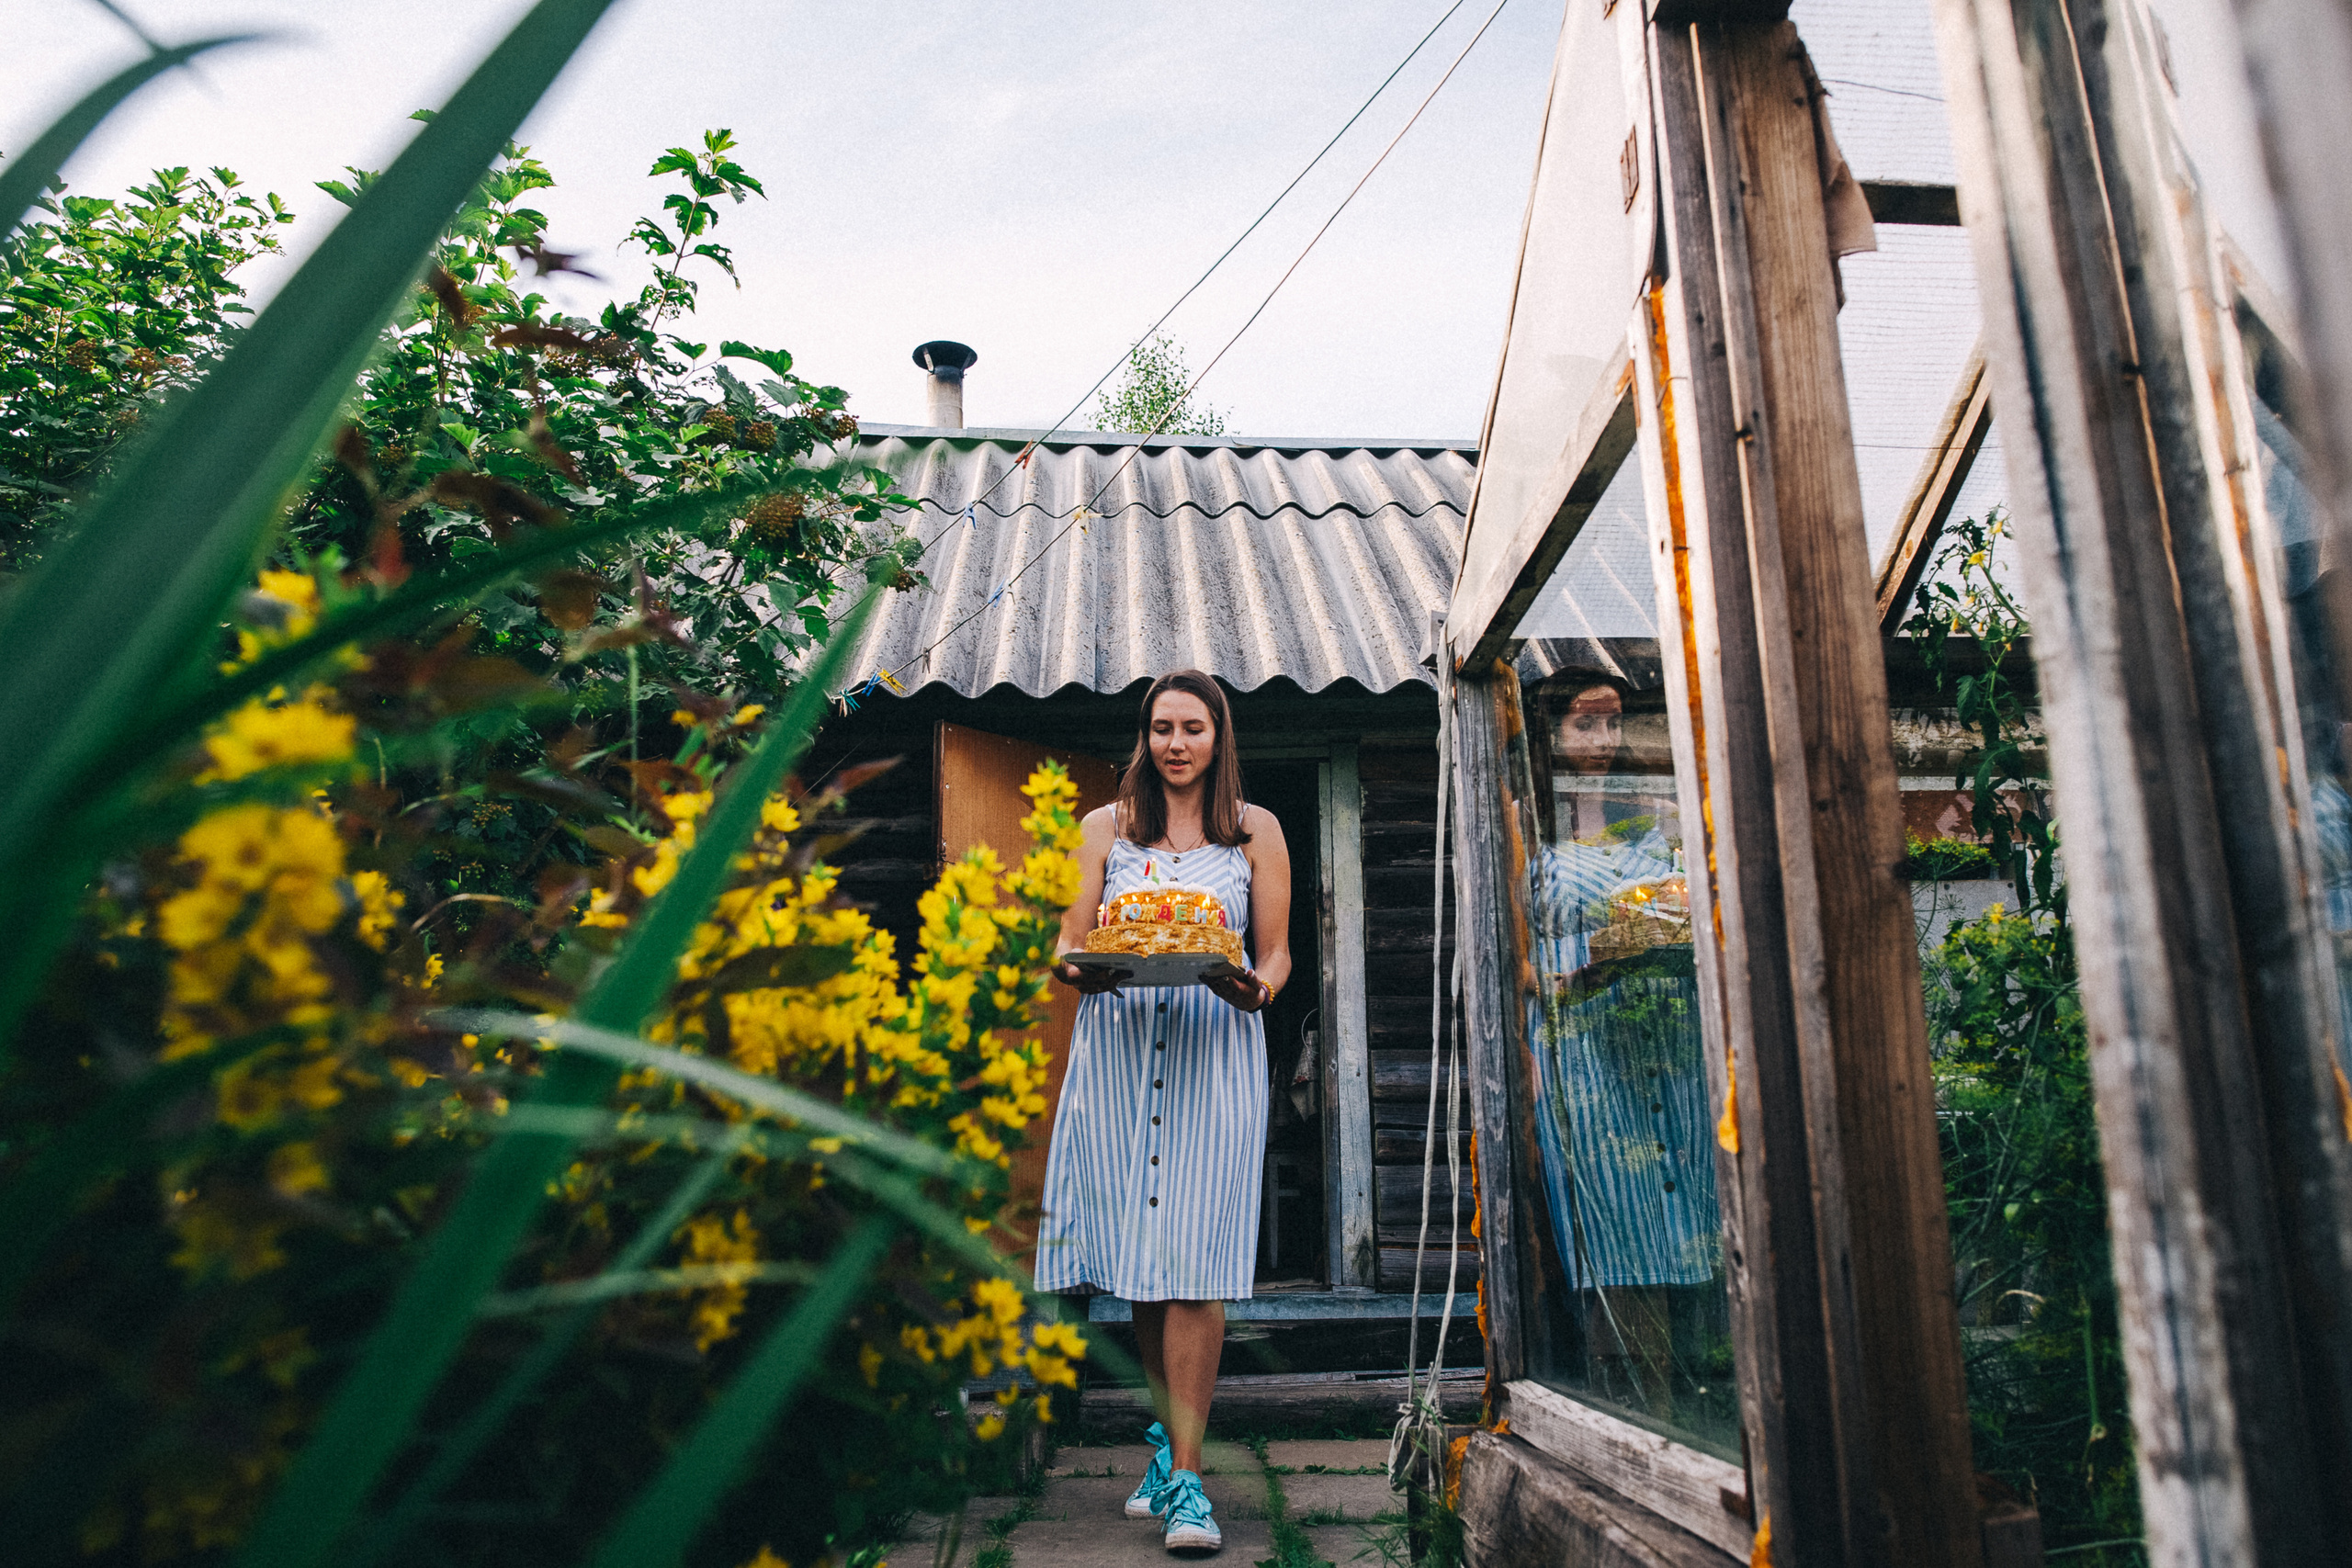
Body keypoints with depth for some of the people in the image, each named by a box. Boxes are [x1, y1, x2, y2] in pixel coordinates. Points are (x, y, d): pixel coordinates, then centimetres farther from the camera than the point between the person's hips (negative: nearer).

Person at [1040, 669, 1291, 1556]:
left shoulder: (1256, 831, 12)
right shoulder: (1107, 827, 14)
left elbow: (1277, 952, 10)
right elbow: (1070, 941, 9)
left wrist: (1257, 989, -12)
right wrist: (1078, 970, -14)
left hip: (1215, 1052, -1)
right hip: (1119, 1050, 2)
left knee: (1193, 1265, -8)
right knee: (1141, 1258, 5)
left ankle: (1184, 1474, -3)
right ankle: (1170, 1435, 23)